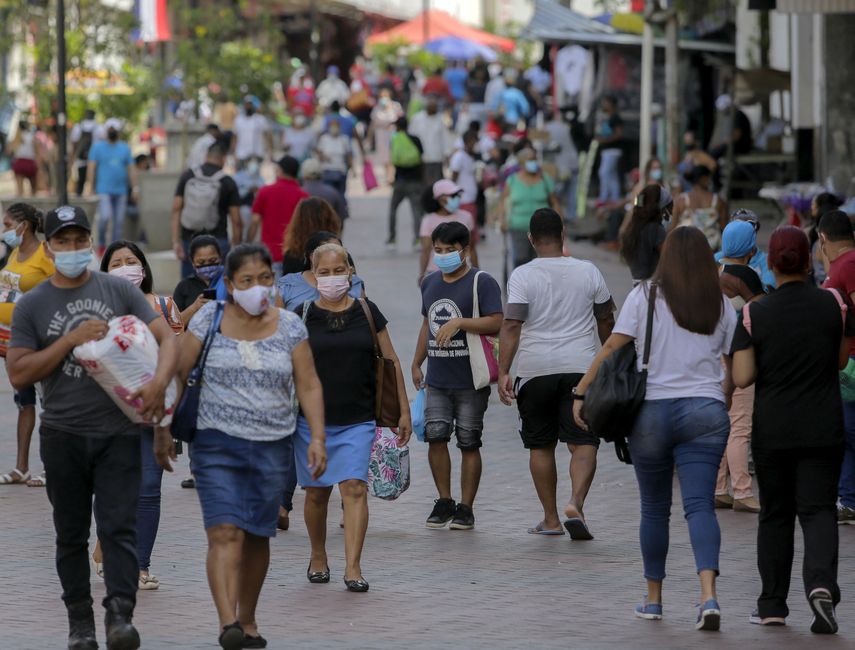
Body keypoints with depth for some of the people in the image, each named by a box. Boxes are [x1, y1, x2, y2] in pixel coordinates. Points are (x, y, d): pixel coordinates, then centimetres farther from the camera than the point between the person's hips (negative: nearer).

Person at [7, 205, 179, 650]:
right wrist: (72, 338, -13)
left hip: (118, 431, -1)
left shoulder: (119, 291, 3)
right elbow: (18, 374, -4)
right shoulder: (32, 305, 3)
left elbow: (166, 337, 0)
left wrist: (159, 382, -20)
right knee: (71, 534, 9)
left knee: (118, 527, -10)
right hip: (63, 434, 1)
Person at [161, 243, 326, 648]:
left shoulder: (289, 327, 4)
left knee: (257, 536, 8)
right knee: (225, 533, -15)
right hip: (217, 444, -2)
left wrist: (317, 438, -7)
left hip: (272, 448, 2)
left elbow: (309, 386, 3)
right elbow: (177, 376, 5)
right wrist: (163, 430, 4)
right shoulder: (209, 320, 0)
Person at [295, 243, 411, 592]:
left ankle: (353, 568, -15)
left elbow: (391, 361, 8)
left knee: (355, 488, -13)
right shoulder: (302, 316, 1)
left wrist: (404, 411, 6)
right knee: (316, 493, 10)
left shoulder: (366, 312, 3)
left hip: (357, 421, -1)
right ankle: (318, 558, 31)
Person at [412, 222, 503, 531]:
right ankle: (444, 502, 10)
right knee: (435, 437, -4)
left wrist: (459, 322, -25)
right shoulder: (430, 283, 16)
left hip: (470, 381, -5)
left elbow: (496, 322, -16)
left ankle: (465, 508, 8)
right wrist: (416, 364, 23)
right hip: (437, 379, 5)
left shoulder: (482, 282, -6)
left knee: (469, 444, 0)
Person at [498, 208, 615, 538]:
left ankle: (550, 518, 16)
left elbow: (511, 326, -12)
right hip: (581, 367, 1)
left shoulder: (522, 276, -5)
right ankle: (576, 502, -25)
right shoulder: (588, 272, 3)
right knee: (583, 442, -2)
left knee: (541, 445, 11)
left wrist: (503, 372, -12)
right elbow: (606, 320, 14)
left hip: (536, 371, -1)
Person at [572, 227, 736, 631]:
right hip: (706, 411, 1)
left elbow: (612, 347, -6)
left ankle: (653, 599, 21)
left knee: (654, 508, 12)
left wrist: (581, 392, -1)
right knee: (699, 506, -6)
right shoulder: (721, 306, 7)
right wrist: (735, 413, 21)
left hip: (652, 411, -1)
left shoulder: (645, 296, 0)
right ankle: (708, 595, -25)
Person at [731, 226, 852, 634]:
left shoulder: (755, 314, -8)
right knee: (818, 509, 1)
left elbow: (742, 378, -10)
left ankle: (772, 604, 16)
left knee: (775, 513, 12)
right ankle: (821, 583, -24)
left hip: (772, 429, 0)